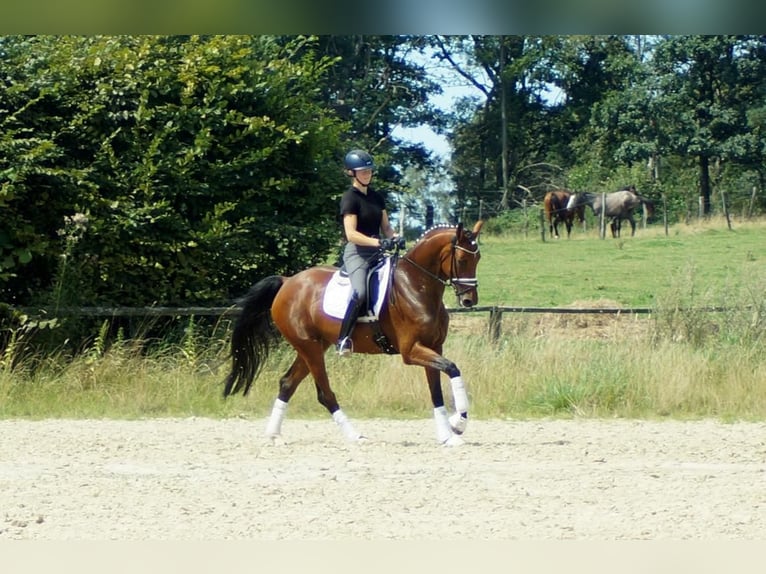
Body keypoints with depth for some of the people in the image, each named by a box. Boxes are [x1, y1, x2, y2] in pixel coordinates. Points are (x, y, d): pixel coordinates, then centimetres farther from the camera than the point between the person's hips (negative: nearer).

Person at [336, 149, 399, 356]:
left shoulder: (376, 197, 15)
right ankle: (343, 338, -24)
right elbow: (351, 234, -17)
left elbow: (385, 226, 18)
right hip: (356, 253, -8)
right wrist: (378, 242, -28)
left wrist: (394, 238, -5)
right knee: (359, 292, -31)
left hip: (377, 252, 8)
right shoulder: (350, 198, -8)